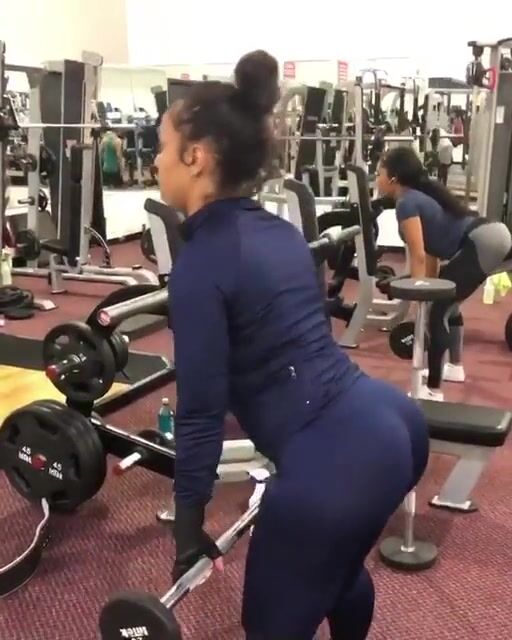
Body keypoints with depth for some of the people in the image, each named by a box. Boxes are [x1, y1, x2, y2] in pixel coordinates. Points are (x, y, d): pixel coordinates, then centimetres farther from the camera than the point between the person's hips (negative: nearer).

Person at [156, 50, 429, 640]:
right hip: (391, 421, 9)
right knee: (337, 562, 36)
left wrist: (189, 530, -1)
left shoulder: (202, 263, -12)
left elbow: (202, 410, -11)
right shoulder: (278, 231, 13)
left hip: (331, 460, -9)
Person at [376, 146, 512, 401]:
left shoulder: (406, 203, -7)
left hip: (483, 244, -10)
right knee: (446, 300, 25)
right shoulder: (420, 194, 21)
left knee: (438, 312, -6)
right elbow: (432, 249, 23)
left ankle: (433, 391, -3)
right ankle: (455, 367, 38)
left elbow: (418, 256, -10)